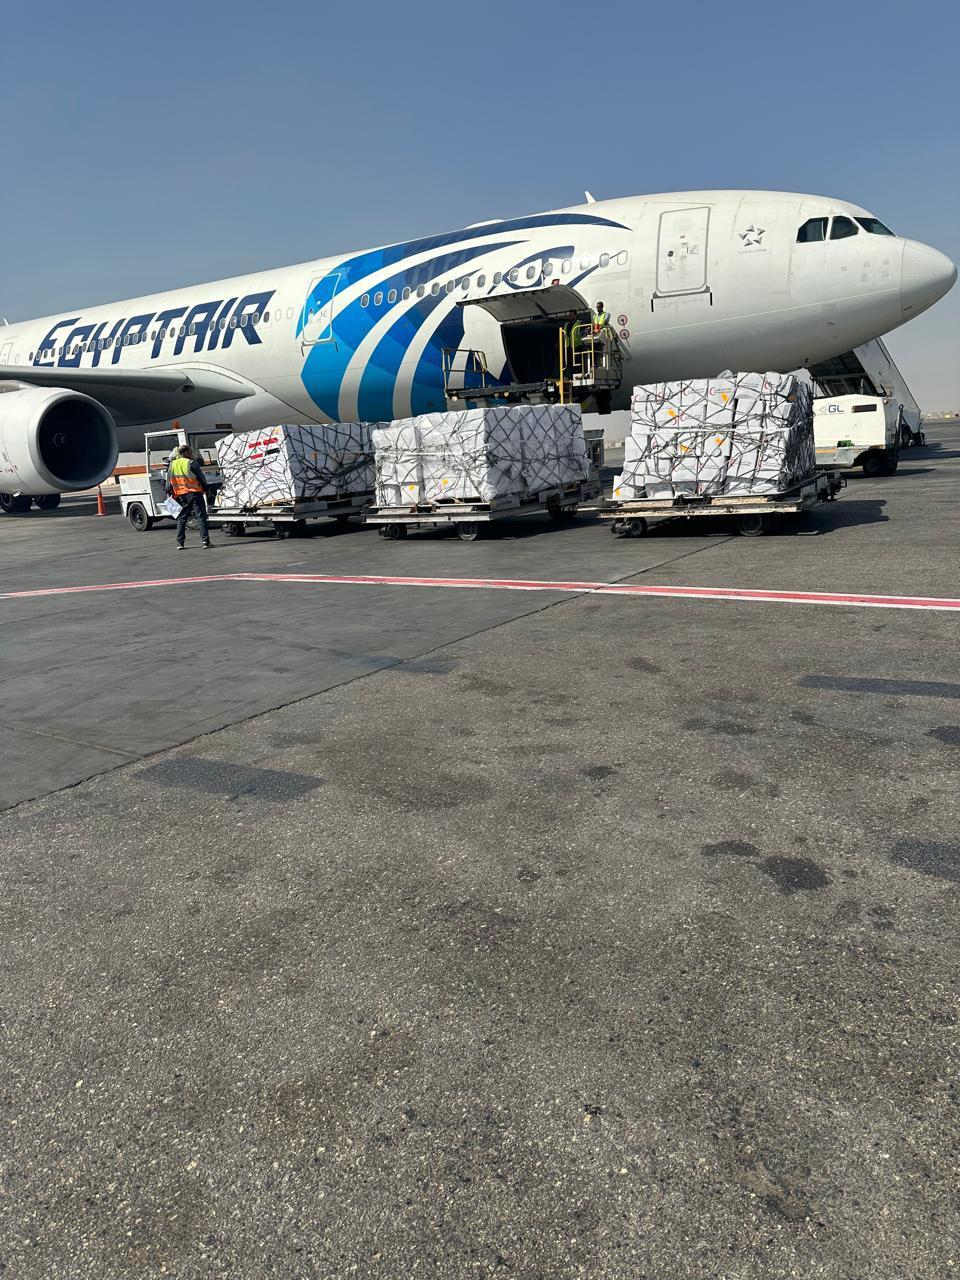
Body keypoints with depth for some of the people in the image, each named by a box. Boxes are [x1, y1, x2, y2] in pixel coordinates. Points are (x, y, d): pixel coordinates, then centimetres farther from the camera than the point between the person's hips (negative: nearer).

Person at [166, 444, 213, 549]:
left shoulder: (172, 465, 8)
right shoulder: (192, 464, -8)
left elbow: (169, 481, 11)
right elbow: (201, 478, -5)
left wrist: (169, 493, 18)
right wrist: (207, 489, 7)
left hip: (180, 496, 5)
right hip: (194, 493, -5)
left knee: (181, 519, 11)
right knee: (201, 517, -2)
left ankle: (179, 543, 8)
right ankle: (205, 541, -8)